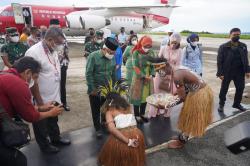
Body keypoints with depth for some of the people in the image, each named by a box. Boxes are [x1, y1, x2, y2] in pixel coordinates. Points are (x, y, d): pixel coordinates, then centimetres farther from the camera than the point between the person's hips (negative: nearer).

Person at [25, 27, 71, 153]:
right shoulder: (33, 52, -24)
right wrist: (39, 102, -18)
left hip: (54, 97, 7)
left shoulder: (53, 50, 0)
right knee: (41, 124, 17)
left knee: (53, 120, 26)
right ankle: (44, 145, 38)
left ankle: (56, 138, 47)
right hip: (41, 100, -7)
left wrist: (58, 94, 14)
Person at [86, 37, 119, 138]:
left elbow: (113, 73, 6)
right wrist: (92, 88, -15)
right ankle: (98, 128, 30)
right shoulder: (93, 56, -17)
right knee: (96, 110, 11)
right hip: (95, 89, -3)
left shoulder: (113, 58, -3)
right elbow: (89, 73, -16)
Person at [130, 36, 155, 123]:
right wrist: (144, 76, -21)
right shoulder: (136, 53, -12)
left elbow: (153, 65, 6)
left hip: (148, 78, 5)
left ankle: (142, 114, 28)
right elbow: (135, 67, -16)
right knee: (137, 96, 4)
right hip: (138, 78, -5)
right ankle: (137, 115, 18)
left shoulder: (151, 53, 3)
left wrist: (151, 75, -10)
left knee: (146, 96, 12)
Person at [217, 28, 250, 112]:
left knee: (240, 88, 11)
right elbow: (219, 61, -10)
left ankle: (237, 103, 31)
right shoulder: (223, 47, -9)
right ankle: (221, 104, 22)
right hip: (227, 72, -4)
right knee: (224, 89, 7)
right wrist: (220, 73, -15)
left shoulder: (243, 46, 6)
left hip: (239, 72, 4)